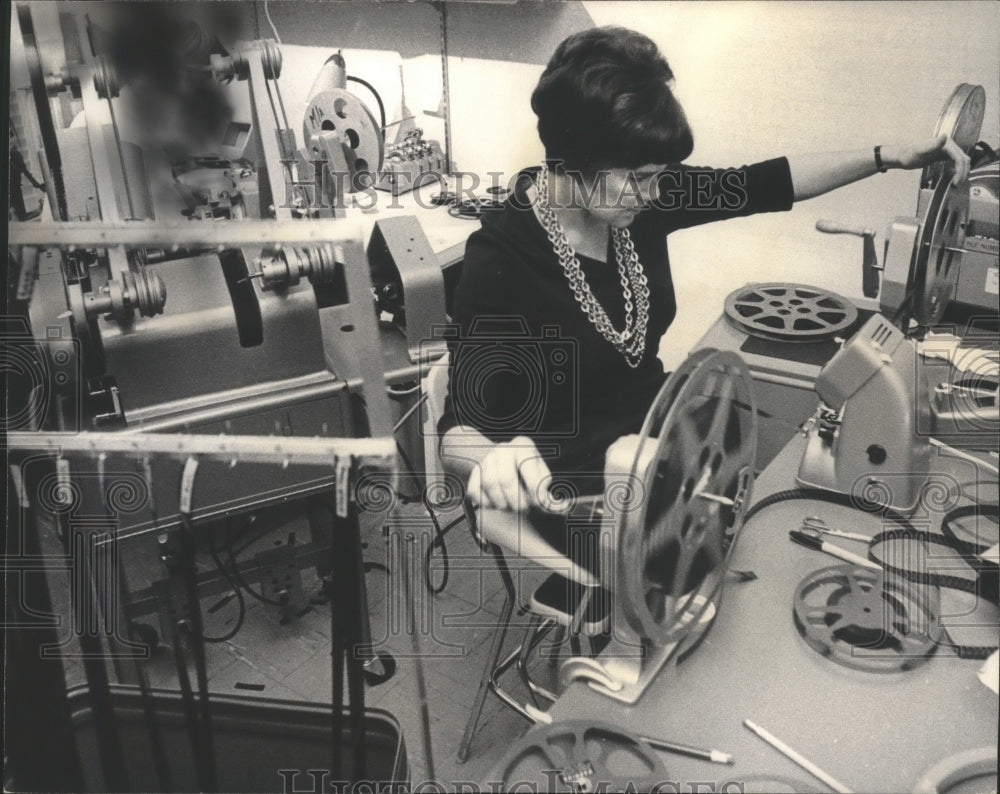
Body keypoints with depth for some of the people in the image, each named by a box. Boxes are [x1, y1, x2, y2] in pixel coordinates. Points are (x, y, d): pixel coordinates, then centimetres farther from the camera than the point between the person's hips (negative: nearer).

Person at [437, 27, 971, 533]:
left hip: (658, 441, 7)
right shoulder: (498, 260, -23)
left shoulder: (637, 200, -5)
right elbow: (460, 427, -26)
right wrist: (491, 460, -49)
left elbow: (757, 186, 5)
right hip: (573, 496, -7)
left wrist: (889, 157, 4)